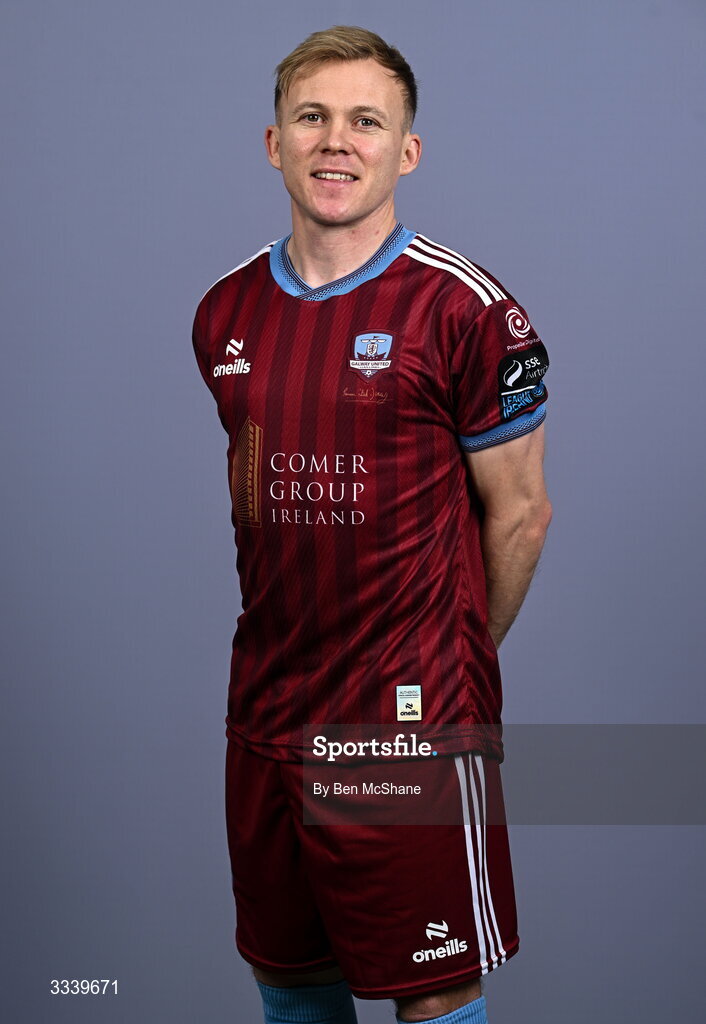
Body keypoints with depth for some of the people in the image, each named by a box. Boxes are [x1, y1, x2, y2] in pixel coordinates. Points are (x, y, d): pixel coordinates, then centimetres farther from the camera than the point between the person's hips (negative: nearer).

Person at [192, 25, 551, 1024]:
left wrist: (453, 660, 5)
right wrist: (283, 633, 15)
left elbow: (519, 511, -4)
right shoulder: (225, 312, 6)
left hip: (412, 719, -5)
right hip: (264, 707, 6)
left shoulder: (464, 308, -11)